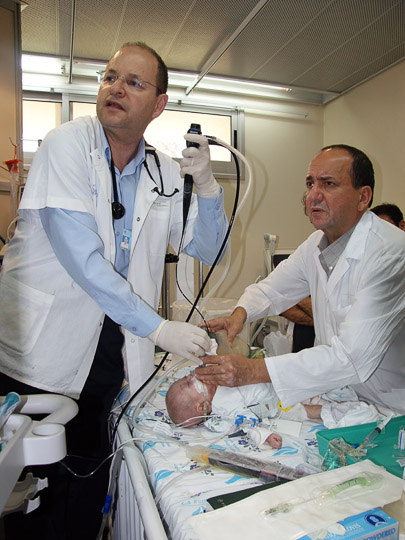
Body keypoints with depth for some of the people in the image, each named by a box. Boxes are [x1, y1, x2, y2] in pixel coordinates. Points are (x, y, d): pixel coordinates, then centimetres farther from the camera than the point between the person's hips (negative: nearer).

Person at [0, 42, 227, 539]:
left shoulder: (164, 173, 5)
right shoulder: (67, 144, -10)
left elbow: (206, 250, 9)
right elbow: (82, 258, -21)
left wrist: (206, 185, -7)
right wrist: (157, 328, -22)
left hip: (112, 345, 4)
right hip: (42, 344, -3)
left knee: (91, 478, 14)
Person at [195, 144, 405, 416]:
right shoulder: (317, 244, 1)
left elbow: (353, 357, -32)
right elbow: (272, 289, 11)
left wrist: (254, 371, -34)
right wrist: (240, 314, -12)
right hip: (334, 393, 6)